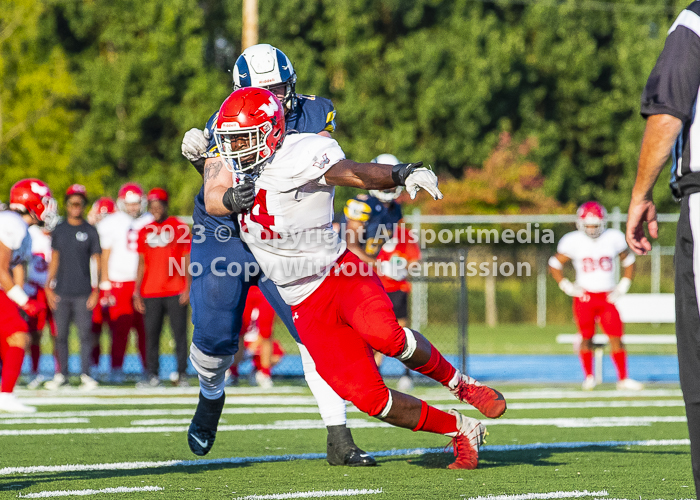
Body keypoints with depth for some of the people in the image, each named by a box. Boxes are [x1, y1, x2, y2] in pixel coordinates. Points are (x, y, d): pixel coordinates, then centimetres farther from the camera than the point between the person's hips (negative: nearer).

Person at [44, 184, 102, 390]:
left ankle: (85, 374, 0)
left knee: (85, 333, -6)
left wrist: (96, 290, -4)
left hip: (83, 292, -2)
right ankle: (62, 374, 11)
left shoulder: (90, 231, 4)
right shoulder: (59, 230, 10)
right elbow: (54, 260, 14)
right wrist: (49, 287, 6)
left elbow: (96, 262, 4)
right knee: (61, 334, 3)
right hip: (61, 292, 2)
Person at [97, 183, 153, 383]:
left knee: (144, 327, -1)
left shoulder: (149, 223, 11)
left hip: (143, 282, 2)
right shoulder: (111, 224, 4)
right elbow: (105, 254, 5)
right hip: (118, 282, -2)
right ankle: (116, 369, 0)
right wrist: (105, 283, 0)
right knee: (120, 327, -7)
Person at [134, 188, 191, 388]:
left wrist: (187, 289, -7)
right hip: (150, 292, 3)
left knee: (180, 333, -3)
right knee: (151, 334, 2)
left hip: (175, 292, -3)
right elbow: (142, 264, 15)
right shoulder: (145, 232, 12)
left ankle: (182, 374, 2)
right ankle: (152, 375, 7)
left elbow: (187, 261, 1)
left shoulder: (180, 228, 2)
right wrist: (137, 292, 9)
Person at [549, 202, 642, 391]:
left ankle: (623, 378, 1)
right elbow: (555, 264, 7)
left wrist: (623, 286, 6)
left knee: (616, 338, -5)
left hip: (607, 297, 1)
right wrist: (567, 286, -3)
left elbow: (628, 261, 16)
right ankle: (588, 377, 17)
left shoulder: (613, 238, 2)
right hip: (585, 296, -1)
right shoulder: (573, 241, -4)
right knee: (586, 338, 0)